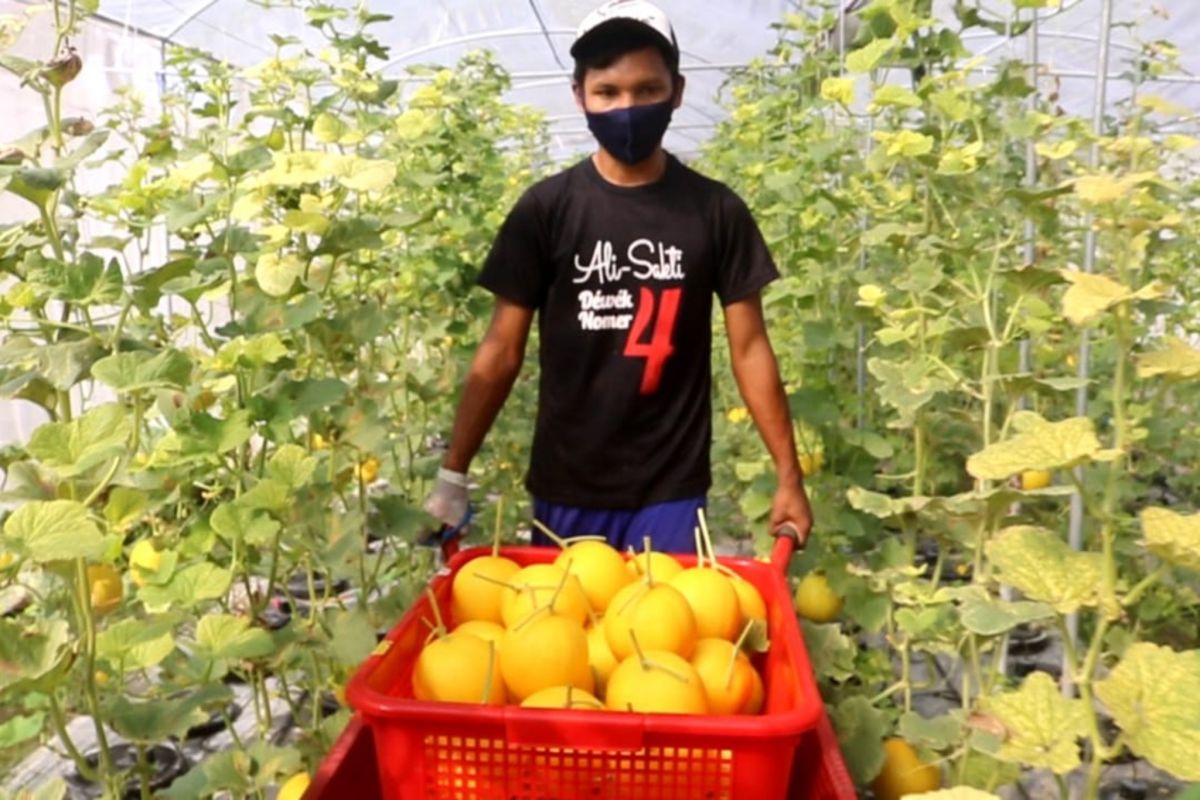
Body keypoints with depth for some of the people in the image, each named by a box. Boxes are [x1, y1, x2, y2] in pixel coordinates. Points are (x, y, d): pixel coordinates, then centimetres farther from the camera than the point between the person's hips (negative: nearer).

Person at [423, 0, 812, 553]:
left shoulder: (716, 211, -2)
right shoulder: (545, 209, -4)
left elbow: (749, 347, 1)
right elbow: (502, 351, -1)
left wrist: (788, 475, 0)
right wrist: (452, 474, -3)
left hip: (672, 492, 0)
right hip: (566, 490, 0)